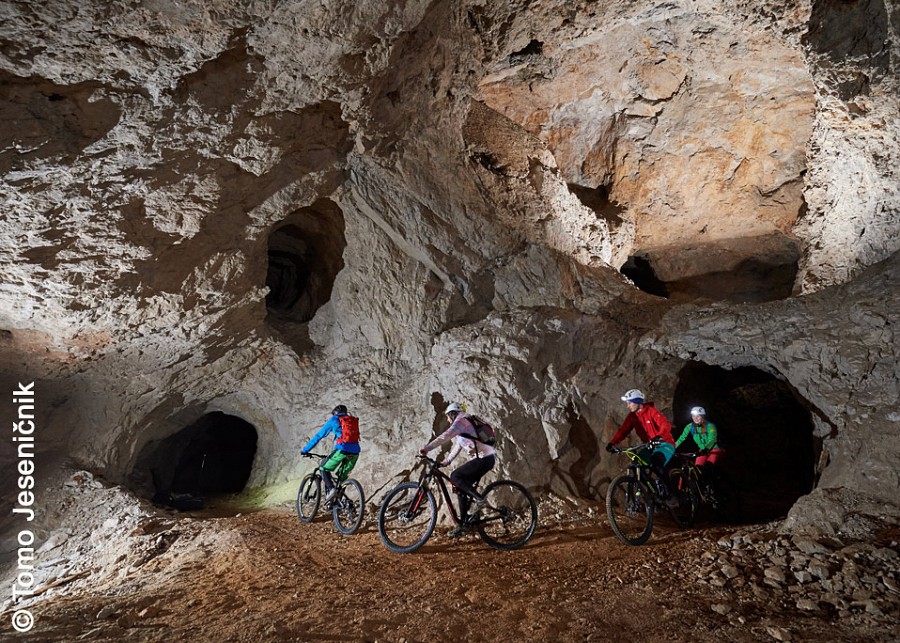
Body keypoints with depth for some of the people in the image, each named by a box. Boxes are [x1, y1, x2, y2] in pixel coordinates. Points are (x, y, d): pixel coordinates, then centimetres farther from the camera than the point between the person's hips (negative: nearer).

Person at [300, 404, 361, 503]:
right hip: (355, 452, 5)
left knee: (324, 469, 12)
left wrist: (304, 450, 25)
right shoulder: (354, 421, 28)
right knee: (342, 476, 22)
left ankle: (331, 489, -10)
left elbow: (318, 436, 16)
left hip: (342, 450, -5)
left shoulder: (334, 420, 15)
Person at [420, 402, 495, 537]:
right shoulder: (465, 423, 23)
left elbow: (445, 436, -21)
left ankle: (479, 499, -14)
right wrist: (445, 462, 22)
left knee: (455, 476, -14)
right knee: (461, 488, 8)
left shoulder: (460, 421, -7)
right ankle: (463, 525, 11)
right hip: (487, 458, 10)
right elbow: (457, 447, 27)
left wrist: (426, 448, -21)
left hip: (483, 458, -10)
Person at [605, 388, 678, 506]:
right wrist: (612, 443, -21)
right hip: (649, 447, 7)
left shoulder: (651, 411, -16)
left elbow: (666, 425, -29)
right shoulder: (632, 416, 2)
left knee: (656, 462, -33)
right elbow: (623, 430, -6)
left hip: (665, 444, -7)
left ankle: (668, 495, -21)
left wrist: (658, 436, -48)